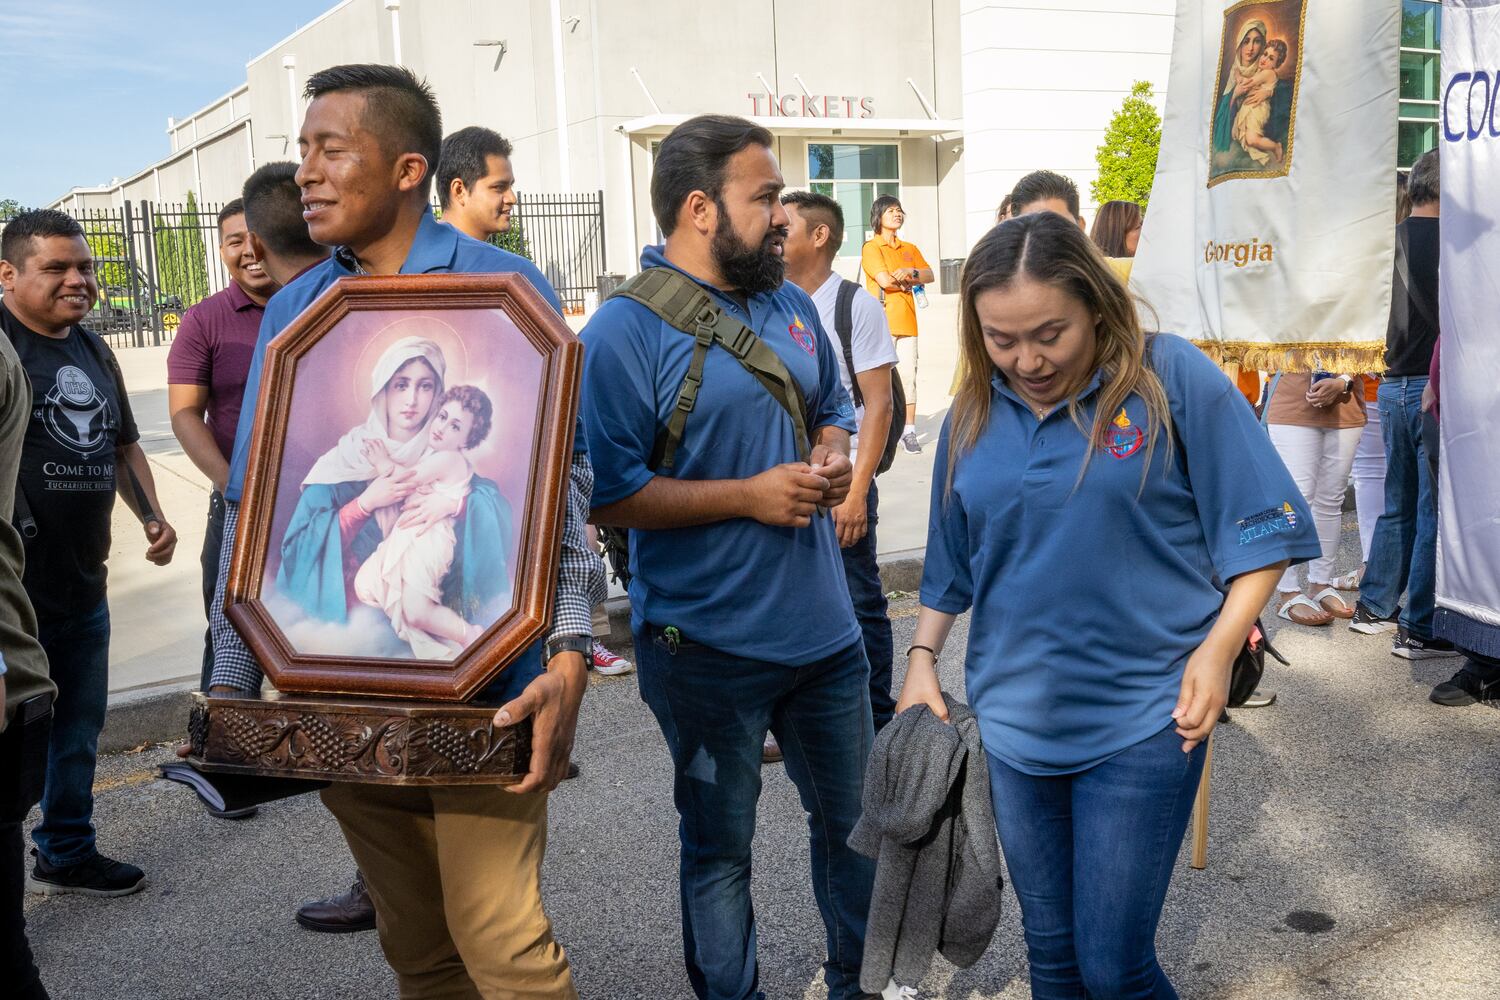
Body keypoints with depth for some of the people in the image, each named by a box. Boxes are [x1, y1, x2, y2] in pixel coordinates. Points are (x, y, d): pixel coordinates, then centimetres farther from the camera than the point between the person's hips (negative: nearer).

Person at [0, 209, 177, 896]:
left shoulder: (95, 352, 13)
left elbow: (123, 444, 24)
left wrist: (151, 514, 10)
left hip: (83, 586, 8)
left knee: (78, 729, 19)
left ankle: (66, 852, 36)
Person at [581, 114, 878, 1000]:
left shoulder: (790, 306, 6)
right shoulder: (625, 333, -16)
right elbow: (602, 495, -20)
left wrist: (831, 456, -3)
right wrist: (749, 496, -21)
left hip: (825, 627, 7)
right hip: (709, 649, -6)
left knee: (855, 818, 21)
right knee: (720, 847, 13)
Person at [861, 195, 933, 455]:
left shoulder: (910, 249, 21)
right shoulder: (871, 247, 1)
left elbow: (929, 274, 9)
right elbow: (884, 280, -12)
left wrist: (911, 272, -10)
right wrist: (909, 282, 3)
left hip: (907, 320, 5)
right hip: (882, 319, -5)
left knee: (909, 375, 0)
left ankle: (909, 431, 3)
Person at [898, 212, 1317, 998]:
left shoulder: (1172, 380, -10)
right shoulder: (972, 415, 3)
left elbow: (1261, 526, -6)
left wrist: (1218, 645, -14)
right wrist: (923, 657, 6)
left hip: (1144, 719, -4)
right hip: (1011, 717, 4)